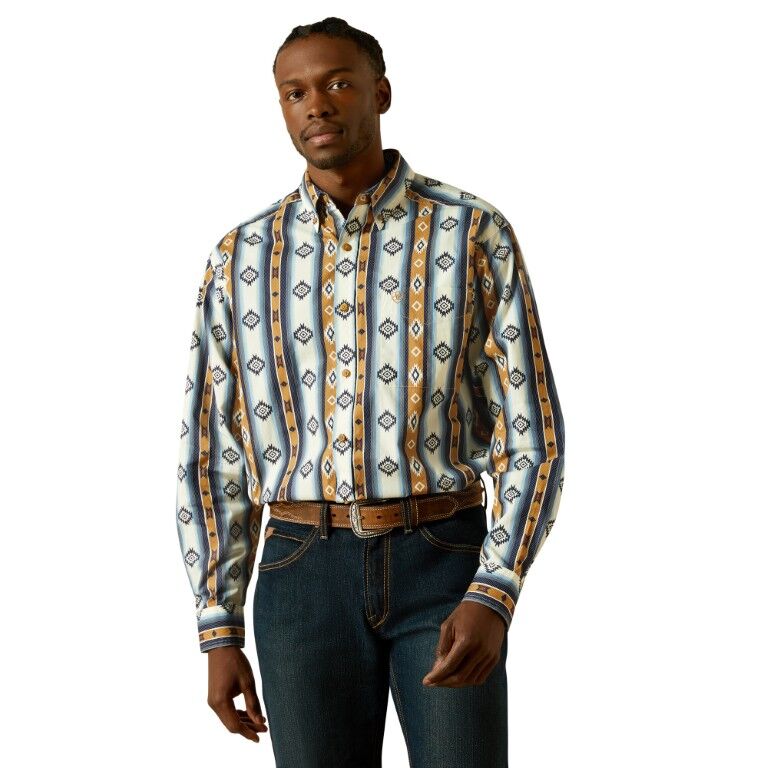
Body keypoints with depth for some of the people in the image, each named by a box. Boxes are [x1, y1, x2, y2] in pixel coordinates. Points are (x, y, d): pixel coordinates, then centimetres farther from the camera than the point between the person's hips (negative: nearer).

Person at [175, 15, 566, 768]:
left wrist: (495, 599, -18)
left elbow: (532, 435, -3)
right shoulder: (241, 259, 6)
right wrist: (218, 635, 3)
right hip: (307, 581, 2)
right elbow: (212, 457, 9)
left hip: (445, 571, -1)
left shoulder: (477, 236, 0)